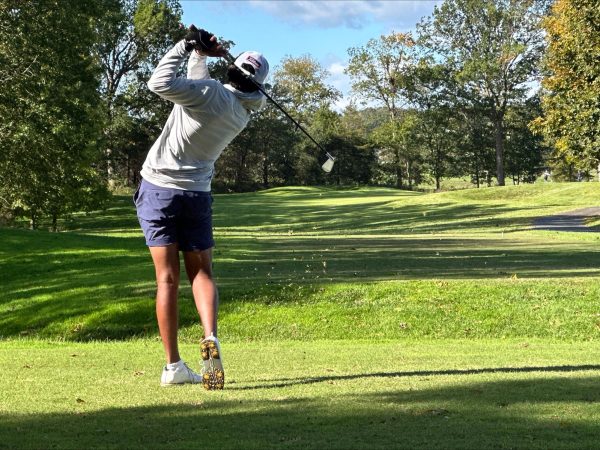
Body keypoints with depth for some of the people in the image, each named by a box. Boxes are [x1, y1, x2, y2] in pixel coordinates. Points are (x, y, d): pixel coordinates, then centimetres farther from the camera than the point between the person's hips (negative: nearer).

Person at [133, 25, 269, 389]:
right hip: (197, 194, 3)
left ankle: (174, 366, 0)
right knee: (202, 273, 11)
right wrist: (200, 53, 2)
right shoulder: (244, 112, 4)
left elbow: (160, 83, -26)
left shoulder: (211, 92, -15)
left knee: (168, 279, 0)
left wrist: (188, 46, -14)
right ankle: (210, 337, -18)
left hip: (159, 188, -3)